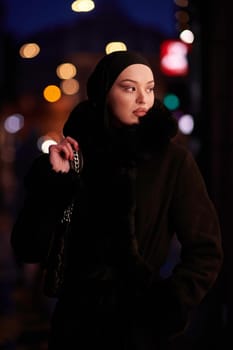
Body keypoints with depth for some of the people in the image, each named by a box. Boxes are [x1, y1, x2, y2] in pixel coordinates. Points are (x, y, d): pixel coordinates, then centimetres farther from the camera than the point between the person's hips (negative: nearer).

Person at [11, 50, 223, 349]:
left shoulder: (173, 160, -7)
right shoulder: (75, 157, 0)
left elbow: (205, 251, -6)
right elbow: (28, 249, -3)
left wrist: (167, 311, -15)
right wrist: (50, 179, -13)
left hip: (141, 324, -2)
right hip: (76, 319, 2)